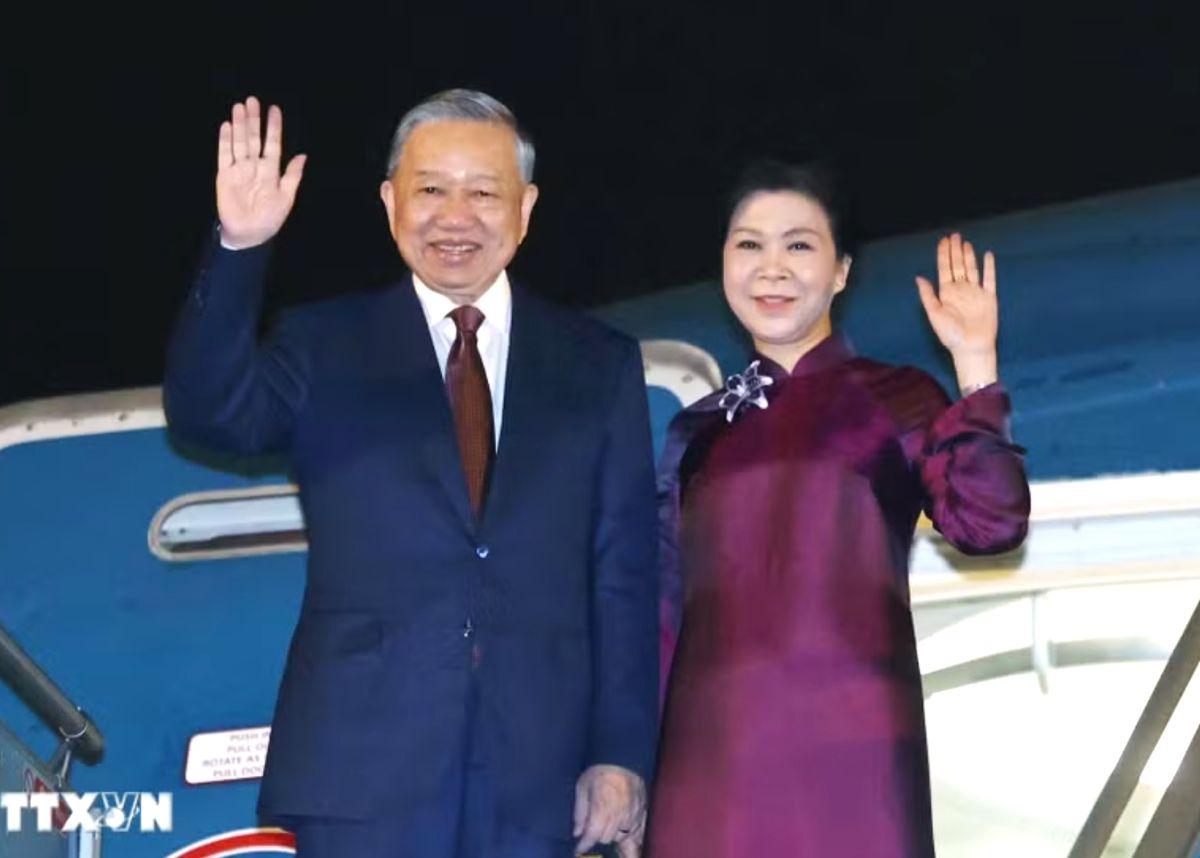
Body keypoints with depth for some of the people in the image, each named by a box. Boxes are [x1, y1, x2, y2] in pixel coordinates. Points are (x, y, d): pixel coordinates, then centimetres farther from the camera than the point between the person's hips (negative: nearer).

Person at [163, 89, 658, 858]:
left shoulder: (600, 364, 10)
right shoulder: (325, 347, 8)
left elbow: (625, 577, 7)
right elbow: (212, 415, -11)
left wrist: (622, 756, 1)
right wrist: (240, 249, -23)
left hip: (534, 773, 1)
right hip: (362, 763, -1)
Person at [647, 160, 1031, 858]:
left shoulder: (896, 399, 7)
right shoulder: (698, 429, 16)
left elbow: (989, 524, -9)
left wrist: (975, 364, -12)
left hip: (850, 749, -3)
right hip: (710, 753, 3)